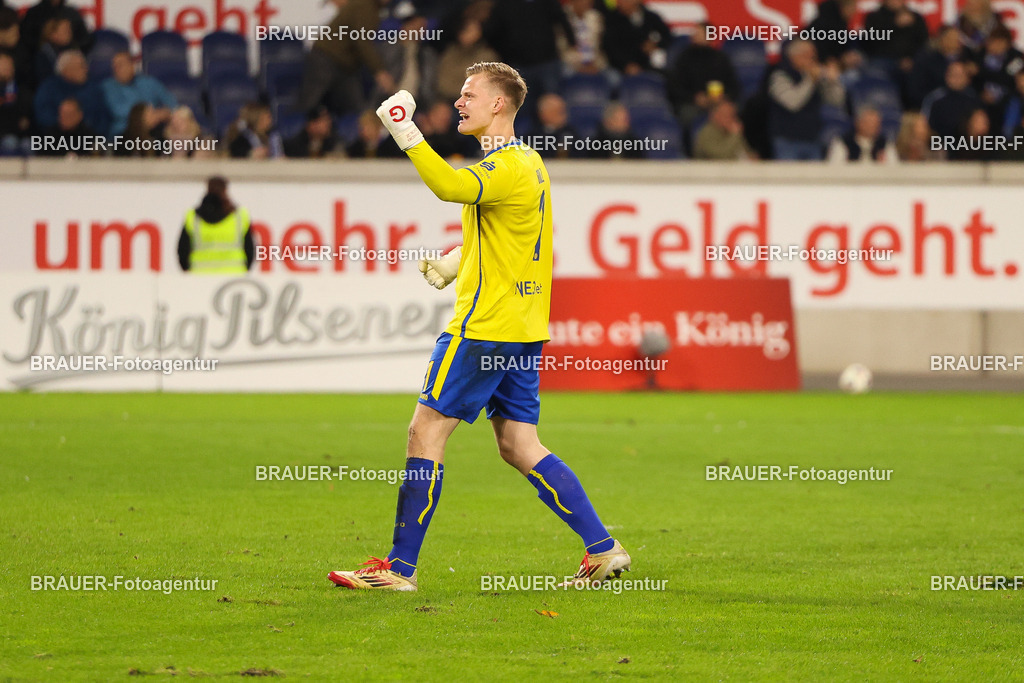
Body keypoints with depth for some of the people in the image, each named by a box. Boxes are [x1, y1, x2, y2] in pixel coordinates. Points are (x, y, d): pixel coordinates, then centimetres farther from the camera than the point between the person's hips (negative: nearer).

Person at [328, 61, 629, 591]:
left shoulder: (508, 167, -16)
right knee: (519, 448, 12)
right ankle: (603, 549, 9)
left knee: (426, 432, -5)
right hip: (524, 330, 10)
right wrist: (455, 262, 19)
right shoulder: (527, 161, 17)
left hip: (484, 327, -10)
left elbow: (451, 186, -36)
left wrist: (405, 132, -37)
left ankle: (400, 567, -3)